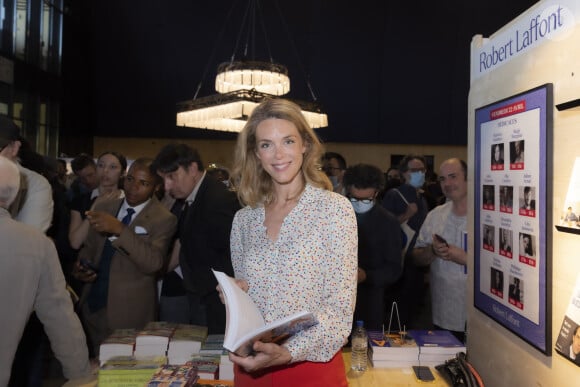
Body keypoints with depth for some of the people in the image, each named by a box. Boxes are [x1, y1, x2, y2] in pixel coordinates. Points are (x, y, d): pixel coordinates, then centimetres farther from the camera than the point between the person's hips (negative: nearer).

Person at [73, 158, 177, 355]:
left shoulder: (163, 219, -11)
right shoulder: (104, 207, 6)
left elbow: (154, 263, -23)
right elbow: (89, 248, 16)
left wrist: (119, 230, -30)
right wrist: (80, 266, -5)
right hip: (93, 307, 5)